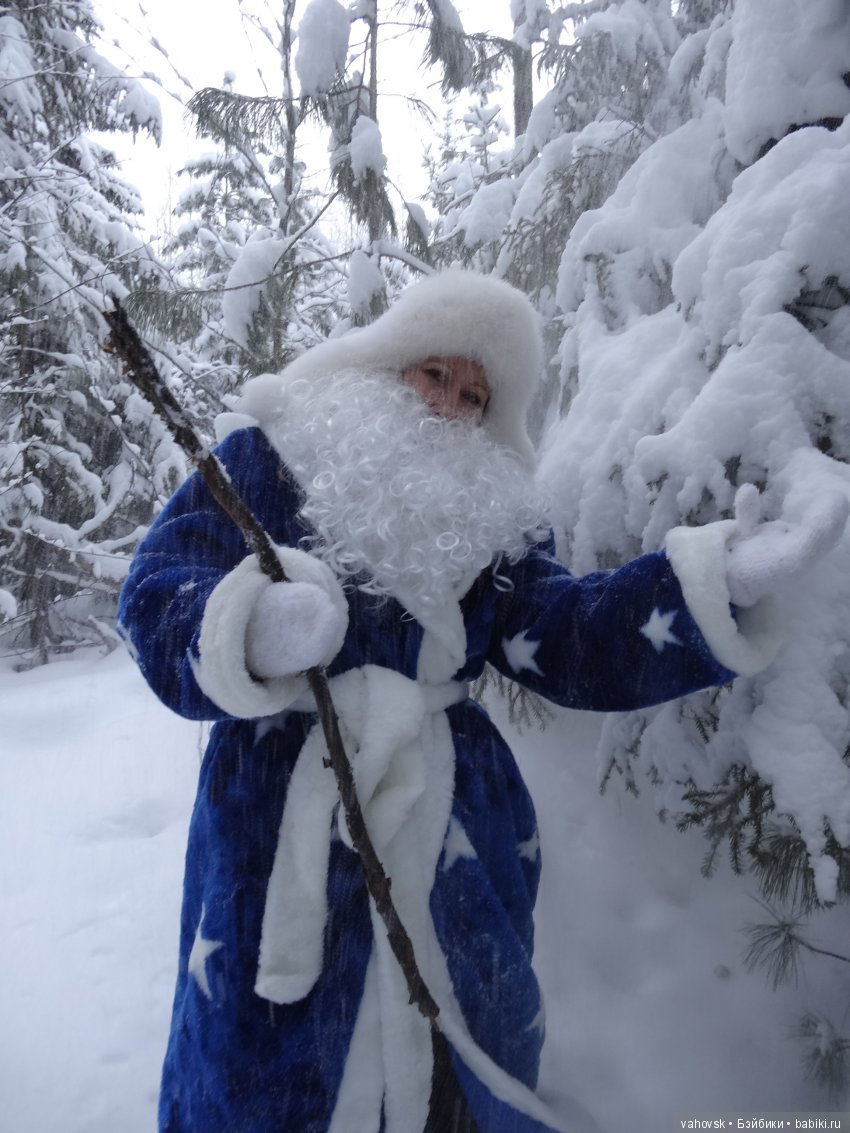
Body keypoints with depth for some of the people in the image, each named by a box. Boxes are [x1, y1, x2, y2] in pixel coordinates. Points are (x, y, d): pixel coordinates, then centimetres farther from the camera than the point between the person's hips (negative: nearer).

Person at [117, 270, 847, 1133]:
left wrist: (710, 583, -22)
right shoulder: (268, 460, -1)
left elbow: (567, 640, -7)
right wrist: (253, 630, -34)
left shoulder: (492, 518, 7)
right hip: (284, 827, -2)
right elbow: (157, 596, -11)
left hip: (452, 836, 3)